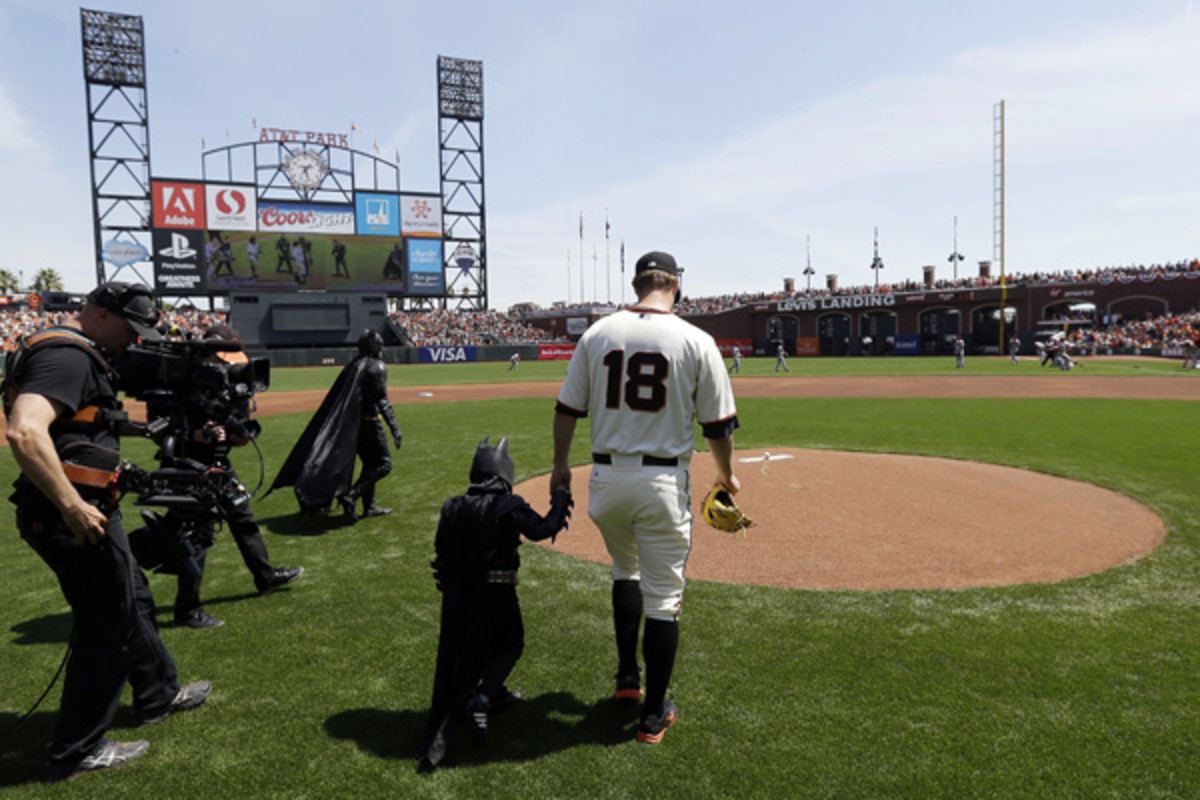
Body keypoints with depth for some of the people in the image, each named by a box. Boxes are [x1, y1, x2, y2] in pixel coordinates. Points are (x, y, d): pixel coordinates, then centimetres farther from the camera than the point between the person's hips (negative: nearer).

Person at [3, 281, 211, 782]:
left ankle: (159, 695, 42)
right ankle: (75, 753, 16)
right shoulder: (67, 356, -19)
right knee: (107, 626, 1)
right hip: (70, 515, -11)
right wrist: (73, 507, -31)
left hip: (82, 508, 11)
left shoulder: (76, 354, 15)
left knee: (132, 602, 23)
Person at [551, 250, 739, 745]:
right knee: (663, 596, 8)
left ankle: (627, 678, 32)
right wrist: (726, 476, 14)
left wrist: (560, 466, 17)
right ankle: (653, 714, 17)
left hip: (606, 477, 4)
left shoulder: (597, 333, 1)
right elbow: (718, 424, -3)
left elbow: (567, 409, 4)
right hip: (663, 480, -3)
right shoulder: (697, 342, -6)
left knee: (625, 571, 27)